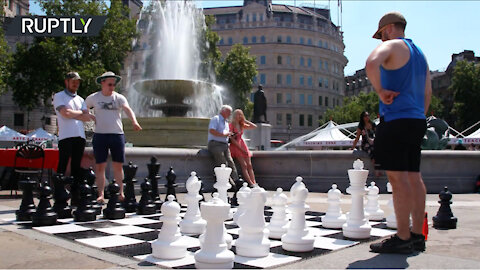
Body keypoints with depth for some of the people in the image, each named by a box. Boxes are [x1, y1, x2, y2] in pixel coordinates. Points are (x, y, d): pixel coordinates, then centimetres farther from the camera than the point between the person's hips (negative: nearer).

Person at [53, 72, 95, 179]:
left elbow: (87, 118, 8)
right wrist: (81, 113, 4)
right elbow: (65, 113, -10)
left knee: (76, 166, 7)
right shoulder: (59, 96, 7)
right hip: (65, 136, -5)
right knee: (62, 166, -6)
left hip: (80, 136, 5)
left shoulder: (80, 99, 22)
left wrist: (72, 114, -5)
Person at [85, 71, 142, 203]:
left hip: (117, 134, 1)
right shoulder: (93, 98, 5)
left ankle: (120, 193, 13)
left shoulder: (119, 97, 3)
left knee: (118, 166, 5)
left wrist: (134, 122, -30)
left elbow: (128, 109, -13)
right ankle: (101, 194, 5)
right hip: (100, 135, 0)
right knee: (100, 166, 0)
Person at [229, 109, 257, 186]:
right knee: (244, 165, -17)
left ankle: (254, 183, -10)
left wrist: (245, 120, 6)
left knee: (249, 165, -5)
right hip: (235, 146, -6)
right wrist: (241, 149, -14)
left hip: (242, 145, 6)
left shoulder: (242, 125, 14)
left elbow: (254, 126, 13)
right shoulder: (231, 125, -4)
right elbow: (232, 139, -11)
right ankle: (251, 184, -21)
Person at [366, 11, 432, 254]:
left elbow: (371, 64, -27)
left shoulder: (392, 46, -3)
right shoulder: (419, 53, 24)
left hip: (397, 120, -9)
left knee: (398, 178, -9)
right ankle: (417, 235, 13)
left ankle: (402, 238, -9)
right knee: (413, 177, 8)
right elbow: (427, 93, 25)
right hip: (417, 121, 9)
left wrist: (380, 90, -15)